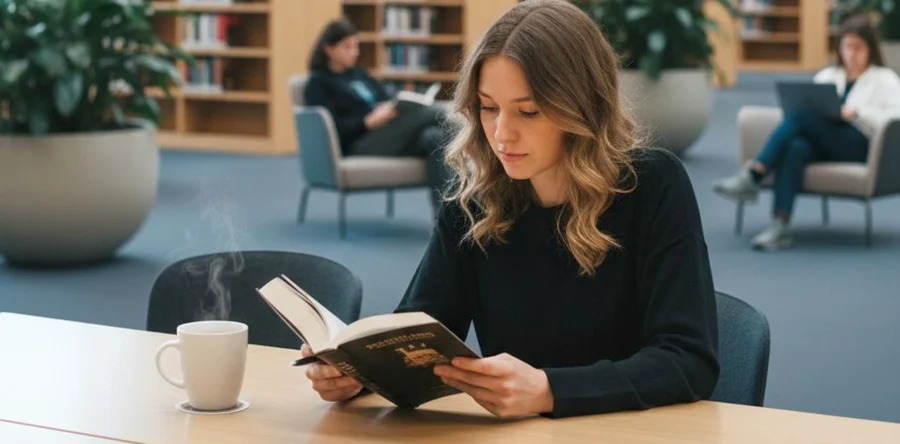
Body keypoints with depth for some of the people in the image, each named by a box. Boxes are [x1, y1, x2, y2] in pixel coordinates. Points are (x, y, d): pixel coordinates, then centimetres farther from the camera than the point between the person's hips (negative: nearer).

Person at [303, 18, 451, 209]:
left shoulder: (360, 74, 28)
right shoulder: (318, 84, 6)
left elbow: (386, 101, 24)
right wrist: (369, 122, -22)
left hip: (388, 134, 7)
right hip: (359, 145, -7)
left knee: (433, 138, -30)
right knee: (432, 114, -28)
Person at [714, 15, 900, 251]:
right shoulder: (826, 76, 28)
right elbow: (805, 103, 20)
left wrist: (856, 112, -16)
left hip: (858, 146, -4)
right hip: (821, 147, 4)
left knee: (800, 116, -29)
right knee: (795, 147, -34)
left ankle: (752, 175, -35)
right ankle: (780, 225, -45)